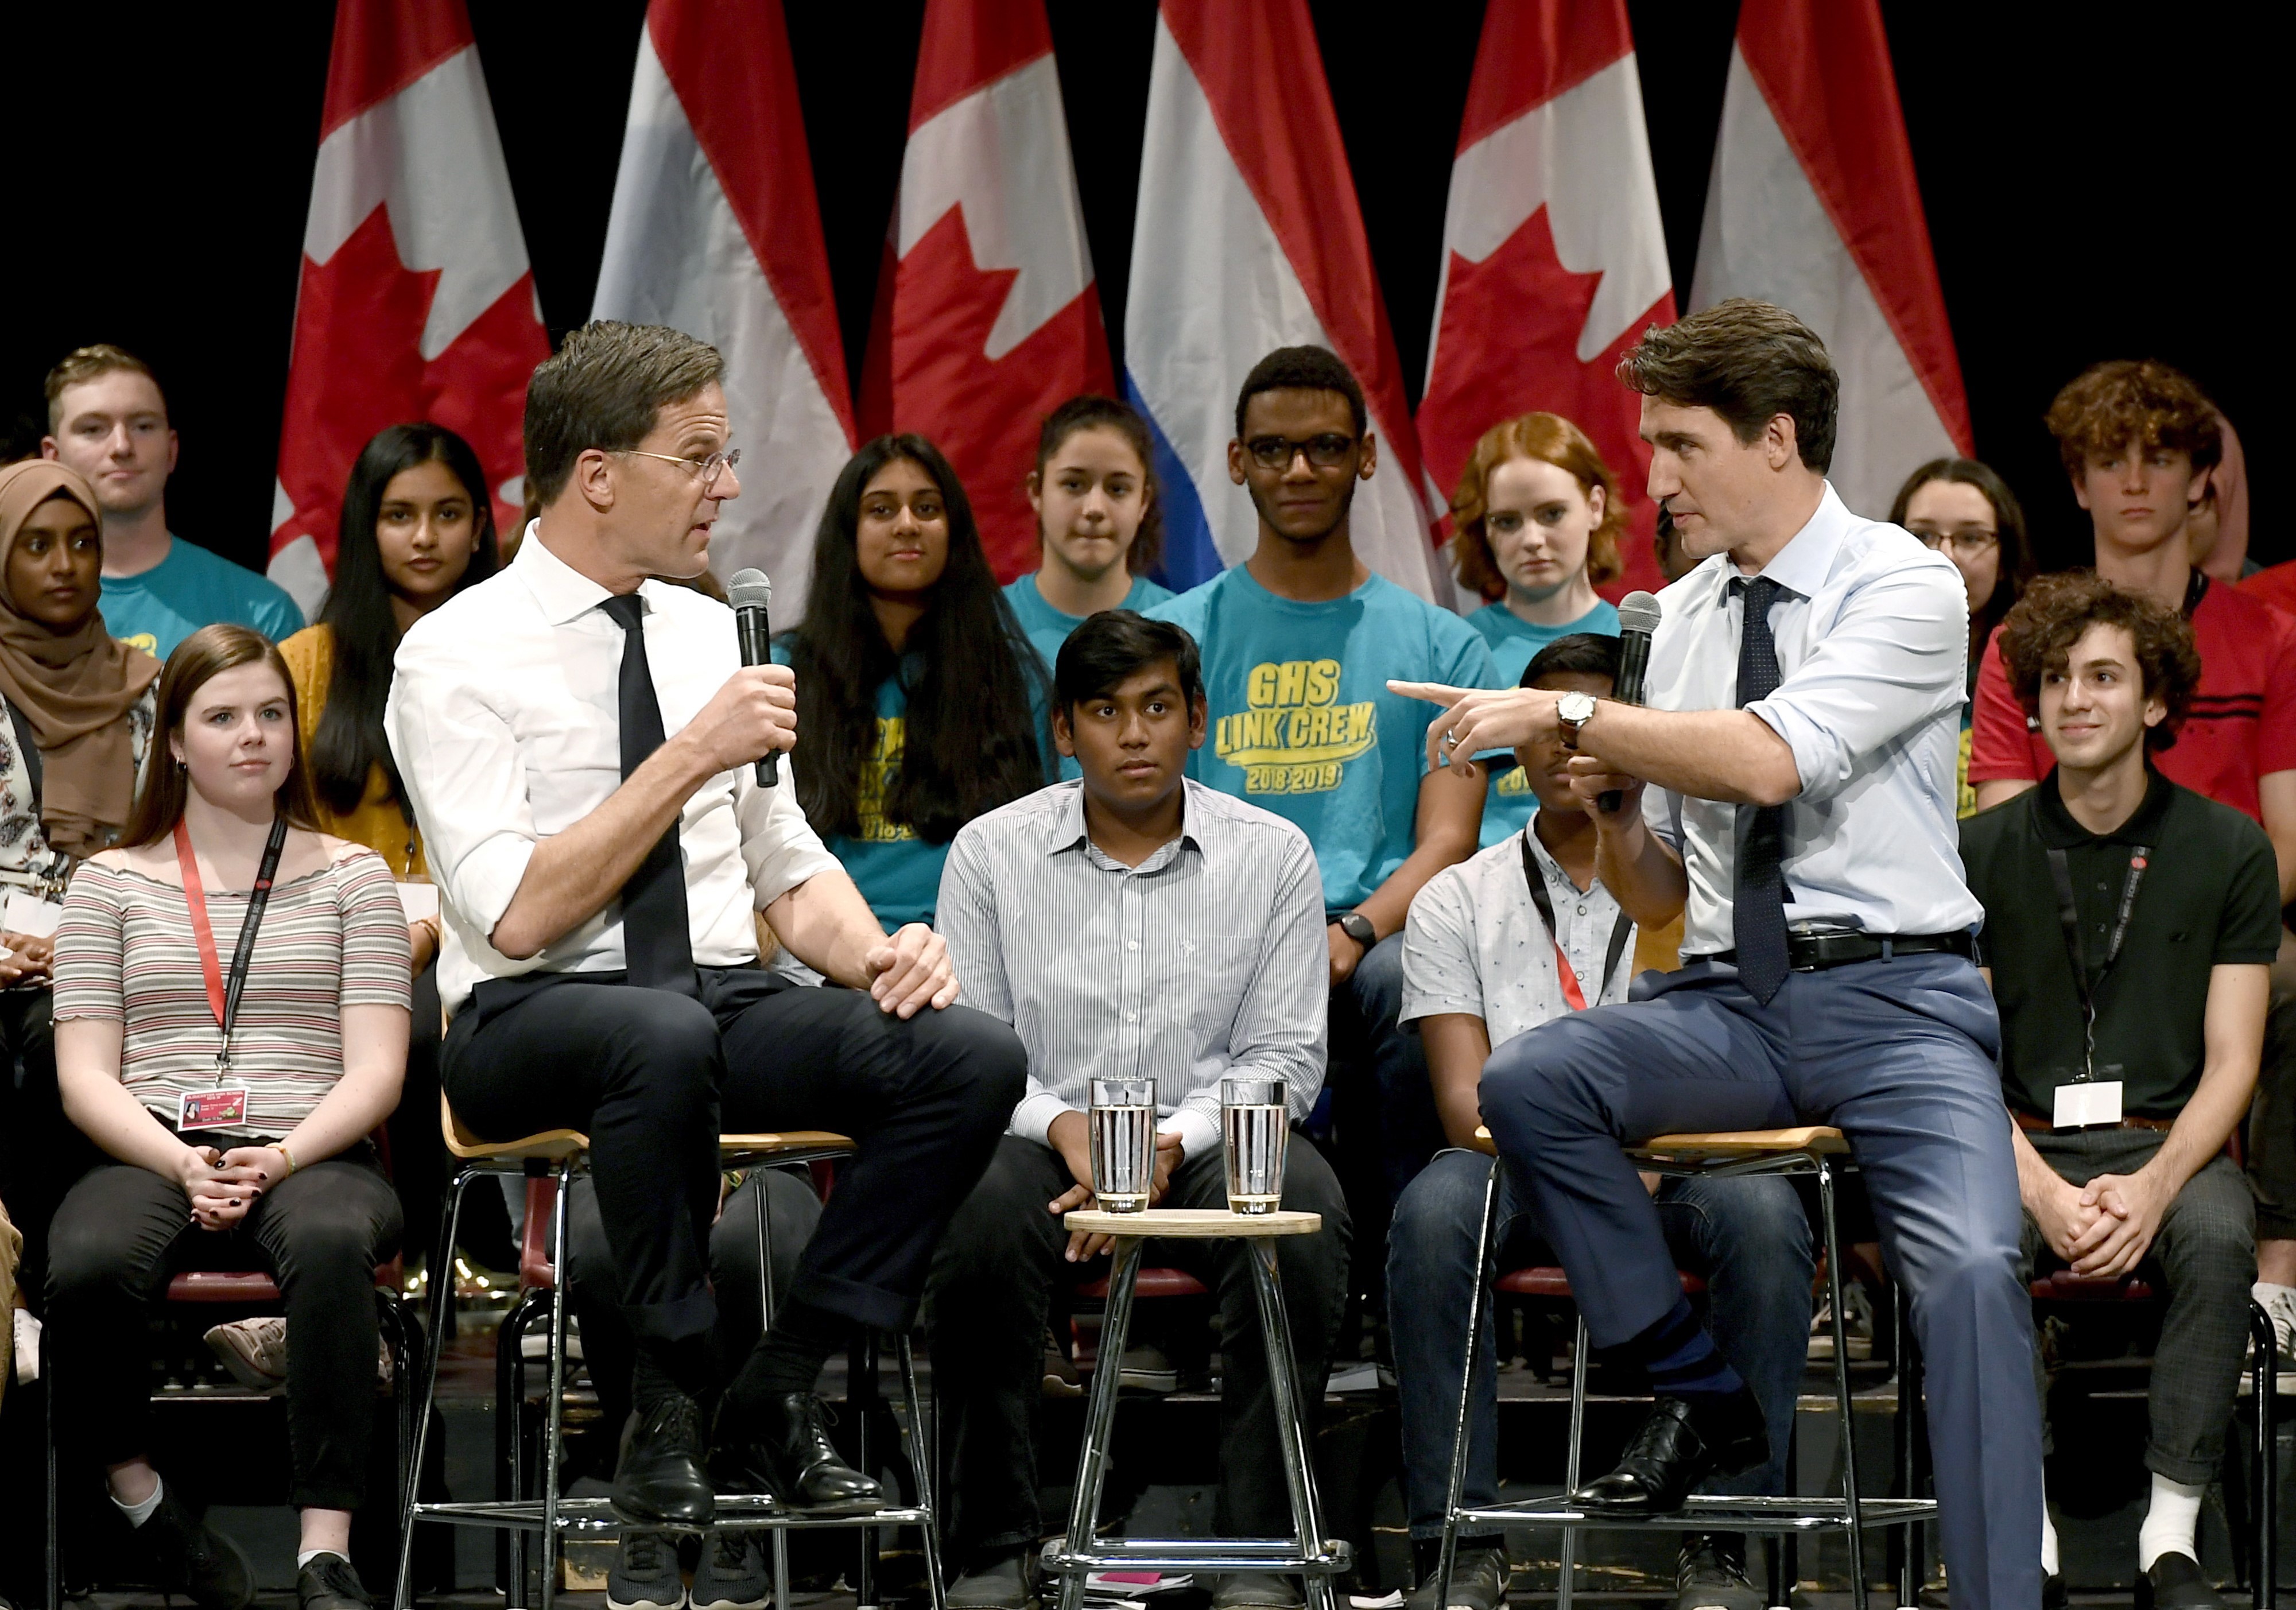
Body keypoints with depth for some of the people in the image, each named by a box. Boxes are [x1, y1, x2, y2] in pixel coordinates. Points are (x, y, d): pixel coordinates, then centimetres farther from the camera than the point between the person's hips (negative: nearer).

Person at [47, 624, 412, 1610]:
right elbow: (85, 1077, 7)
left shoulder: (350, 878, 15)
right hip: (152, 1154, 1)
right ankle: (137, 1493, -8)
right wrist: (184, 1166, -13)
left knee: (329, 1243, -39)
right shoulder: (113, 883, 16)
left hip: (312, 1157, -1)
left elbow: (376, 1072, 5)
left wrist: (279, 1160, -14)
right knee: (86, 1267, -35)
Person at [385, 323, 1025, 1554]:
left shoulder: (710, 633, 14)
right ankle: (667, 1404, -22)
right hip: (530, 1028, -6)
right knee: (663, 1038, -42)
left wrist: (877, 953, -3)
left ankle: (780, 1390, -11)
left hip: (729, 1005, 6)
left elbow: (789, 872, 19)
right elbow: (518, 914, -16)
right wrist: (692, 759, -18)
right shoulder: (456, 657, -6)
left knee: (973, 1057, -22)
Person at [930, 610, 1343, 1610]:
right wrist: (1063, 1126, -18)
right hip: (1045, 1139, 0)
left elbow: (1285, 1056, 2)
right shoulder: (991, 853, 6)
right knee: (981, 1209, -35)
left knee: (1303, 1207, -33)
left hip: (1205, 1142, 0)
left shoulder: (1272, 855, 6)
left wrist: (1173, 1144, -15)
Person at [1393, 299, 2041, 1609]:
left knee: (1973, 1270, -29)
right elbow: (1655, 896, 20)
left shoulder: (1906, 587, -5)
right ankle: (1701, 1398, -7)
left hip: (1893, 996, -5)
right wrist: (1610, 801, -2)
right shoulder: (1686, 617, 14)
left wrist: (1567, 711, -17)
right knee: (1526, 1083, -22)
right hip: (1726, 999, 6)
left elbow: (1769, 761, -22)